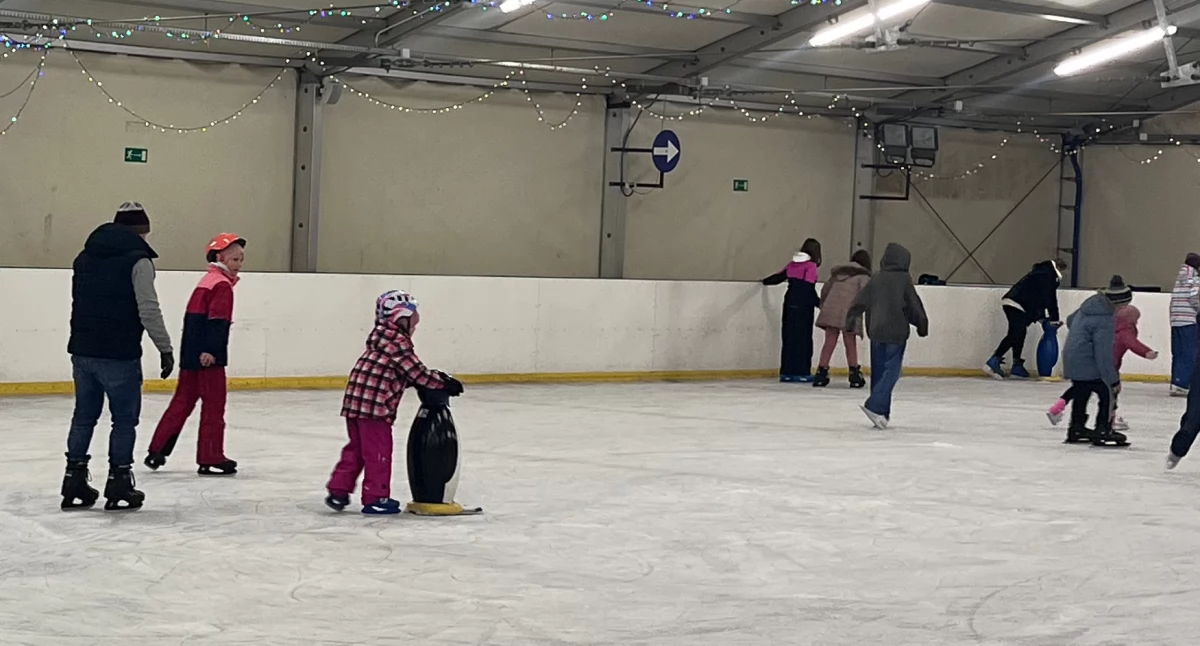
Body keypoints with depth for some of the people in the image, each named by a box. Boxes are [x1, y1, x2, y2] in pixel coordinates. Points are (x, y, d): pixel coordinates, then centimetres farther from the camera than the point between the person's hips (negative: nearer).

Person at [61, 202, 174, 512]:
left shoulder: (84, 257, 13)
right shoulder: (138, 259, -10)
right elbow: (148, 310, -16)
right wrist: (165, 348, -10)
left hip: (82, 350, 7)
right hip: (119, 355, -7)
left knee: (84, 416, 14)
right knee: (125, 419, 4)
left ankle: (74, 484, 17)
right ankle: (118, 485, 5)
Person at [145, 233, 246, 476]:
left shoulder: (207, 281, 20)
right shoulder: (222, 284, -10)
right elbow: (216, 320, -21)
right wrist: (210, 350, -28)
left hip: (191, 353, 9)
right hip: (208, 356, -9)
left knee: (182, 402, 14)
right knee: (213, 404, -1)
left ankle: (157, 451, 15)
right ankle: (210, 458, 3)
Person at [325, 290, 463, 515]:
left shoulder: (382, 336, 19)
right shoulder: (397, 342, -12)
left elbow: (407, 372, 21)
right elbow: (415, 371, -13)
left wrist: (438, 378, 17)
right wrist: (442, 383, -6)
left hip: (355, 403, 10)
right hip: (374, 405, -10)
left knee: (356, 448, 18)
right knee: (378, 451, 0)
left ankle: (338, 491, 21)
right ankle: (375, 498, 7)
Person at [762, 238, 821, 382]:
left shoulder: (793, 264, 9)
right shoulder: (811, 266, -9)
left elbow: (778, 277, 17)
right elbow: (809, 289, -15)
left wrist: (765, 281, 35)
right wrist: (820, 303, -10)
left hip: (789, 304, 6)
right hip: (803, 307, -6)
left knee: (789, 338, 9)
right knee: (803, 339, 1)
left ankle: (786, 372, 11)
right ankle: (802, 372, 0)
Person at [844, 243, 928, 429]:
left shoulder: (876, 279, 7)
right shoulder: (904, 279, -6)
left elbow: (860, 301, 11)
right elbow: (914, 305, -2)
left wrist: (850, 320, 23)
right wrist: (922, 325, 11)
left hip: (876, 332, 5)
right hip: (896, 333, -5)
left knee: (878, 372, 11)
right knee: (891, 372, -6)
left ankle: (882, 413, 14)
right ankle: (874, 406, -20)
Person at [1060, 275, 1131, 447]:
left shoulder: (1091, 303, 4)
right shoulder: (1105, 322, -24)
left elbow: (1070, 320, 21)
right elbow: (1104, 355, -24)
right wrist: (1113, 379, -18)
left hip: (1072, 359, 10)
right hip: (1087, 364, -10)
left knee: (1081, 394, 21)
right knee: (1108, 394, -2)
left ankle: (1076, 428, 32)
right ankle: (1103, 430, -1)